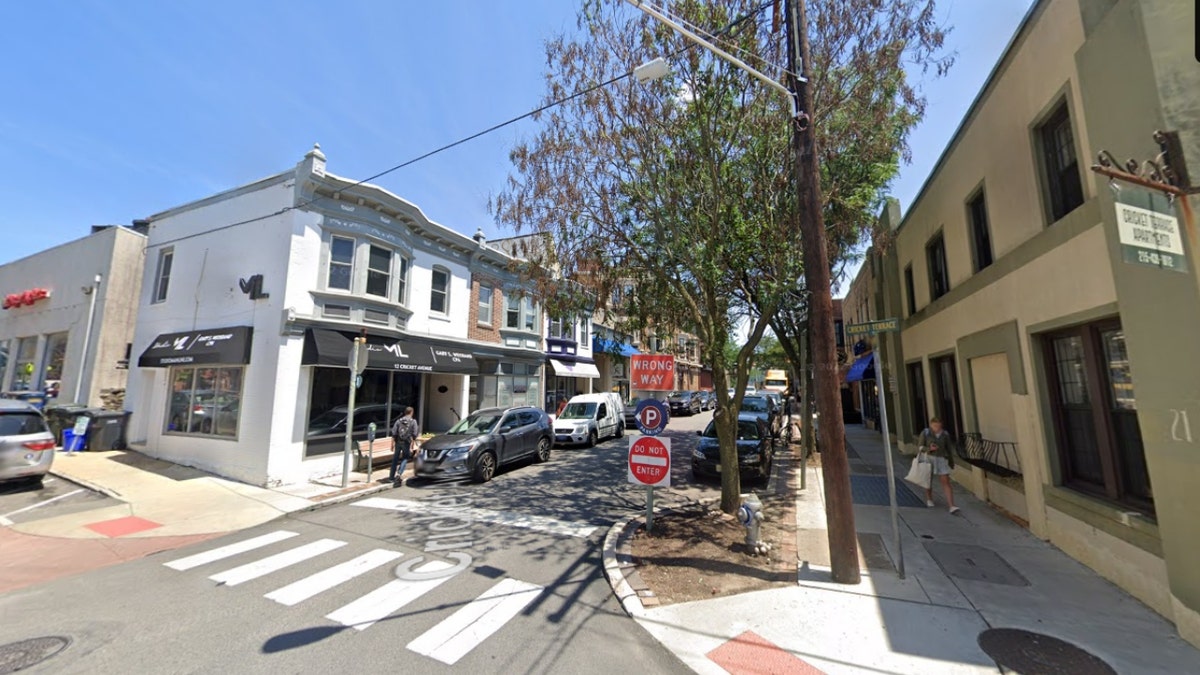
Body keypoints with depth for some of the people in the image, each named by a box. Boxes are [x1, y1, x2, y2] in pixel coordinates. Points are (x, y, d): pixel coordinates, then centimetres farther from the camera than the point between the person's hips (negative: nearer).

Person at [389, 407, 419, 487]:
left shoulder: (398, 421, 4)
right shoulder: (413, 422, -4)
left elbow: (393, 434, 1)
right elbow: (414, 435, -7)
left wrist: (392, 444, 6)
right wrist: (412, 446, -2)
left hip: (398, 442, 3)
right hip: (406, 443, -3)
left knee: (395, 459, 16)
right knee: (405, 459, 8)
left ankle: (391, 477, 25)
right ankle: (399, 474, -11)